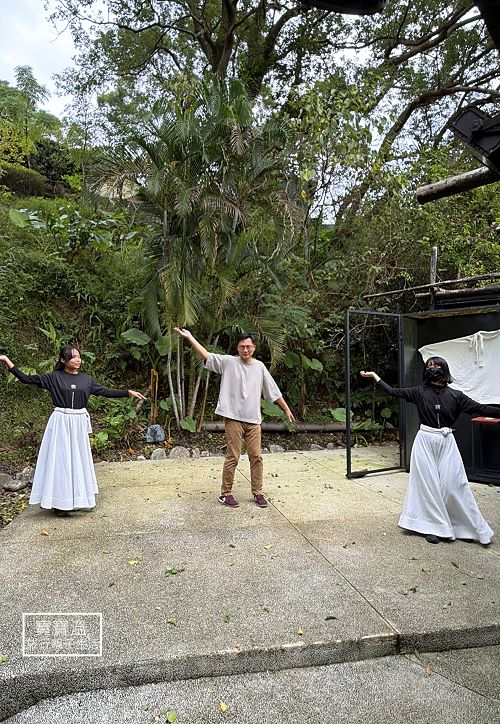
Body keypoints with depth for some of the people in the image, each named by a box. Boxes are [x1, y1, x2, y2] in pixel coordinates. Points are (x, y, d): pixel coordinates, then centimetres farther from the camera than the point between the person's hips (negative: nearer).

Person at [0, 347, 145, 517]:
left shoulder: (86, 379, 6)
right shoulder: (54, 378, -2)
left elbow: (106, 392, 7)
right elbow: (26, 379, -3)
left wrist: (129, 392, 2)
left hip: (79, 424, 3)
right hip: (60, 423, -3)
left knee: (78, 459, 11)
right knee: (60, 459, 1)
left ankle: (74, 500, 26)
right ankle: (60, 503, 11)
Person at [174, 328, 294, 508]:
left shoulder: (259, 367, 9)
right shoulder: (228, 362, -1)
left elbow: (273, 390, 14)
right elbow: (206, 355, -10)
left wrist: (286, 409, 17)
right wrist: (189, 337, -16)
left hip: (253, 420, 4)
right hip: (233, 418, -3)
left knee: (256, 456, 7)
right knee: (232, 457, 1)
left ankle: (257, 492, 21)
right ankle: (225, 493, 15)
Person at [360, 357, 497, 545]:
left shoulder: (455, 395, 1)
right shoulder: (419, 392, 1)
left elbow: (479, 408, -3)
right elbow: (393, 392, 1)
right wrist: (374, 375, 0)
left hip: (446, 443, 0)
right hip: (425, 442, 0)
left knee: (452, 484, 2)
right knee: (428, 484, 3)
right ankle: (433, 527, 15)